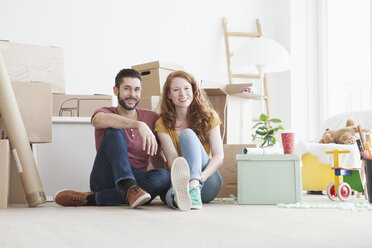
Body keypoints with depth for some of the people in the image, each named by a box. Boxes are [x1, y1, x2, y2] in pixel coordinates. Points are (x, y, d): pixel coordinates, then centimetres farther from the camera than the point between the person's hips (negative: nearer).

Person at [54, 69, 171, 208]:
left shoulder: (151, 118, 13)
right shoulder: (107, 112, 5)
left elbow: (156, 158, 16)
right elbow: (99, 120, -23)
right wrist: (139, 125, -35)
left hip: (137, 179, 3)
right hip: (104, 179, -3)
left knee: (164, 176, -31)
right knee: (114, 130, -23)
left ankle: (91, 199, -29)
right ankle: (129, 187, -45)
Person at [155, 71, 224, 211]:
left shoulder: (209, 117, 6)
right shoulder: (163, 124, 4)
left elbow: (219, 156, -5)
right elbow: (173, 160, -9)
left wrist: (201, 176, -27)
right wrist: (182, 177, -33)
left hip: (208, 182, 0)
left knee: (187, 134, -27)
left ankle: (194, 186, -54)